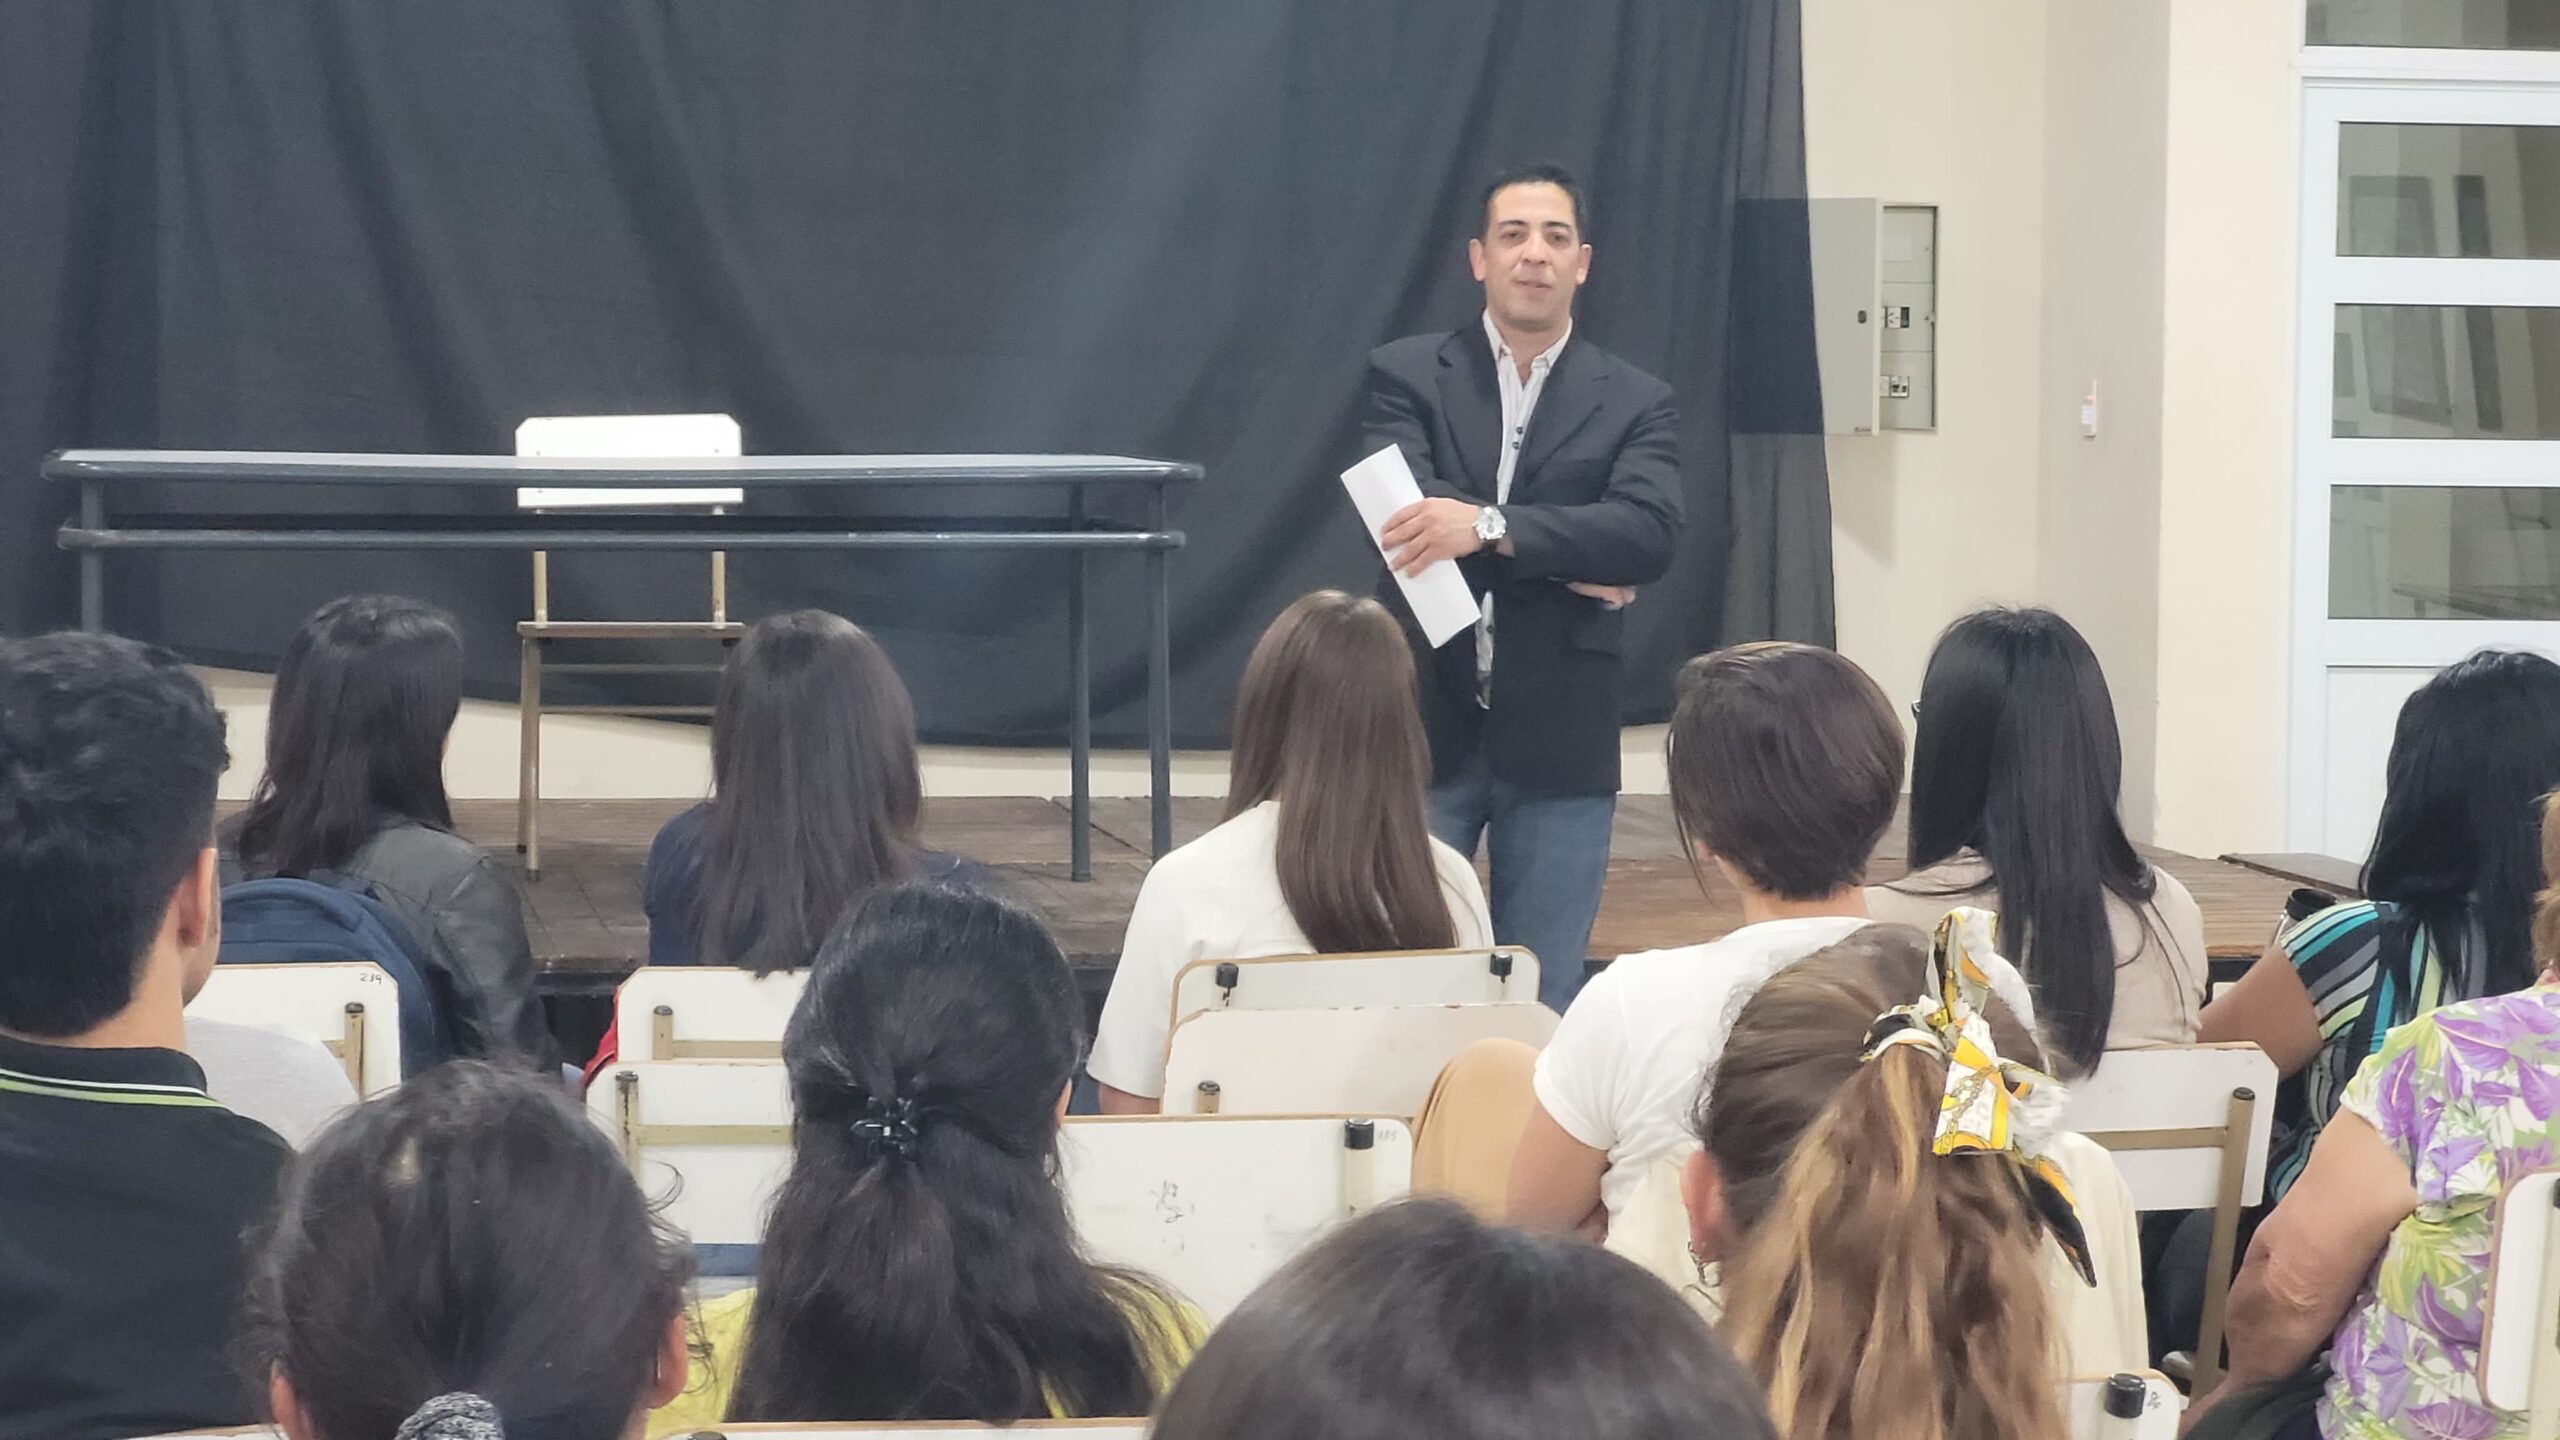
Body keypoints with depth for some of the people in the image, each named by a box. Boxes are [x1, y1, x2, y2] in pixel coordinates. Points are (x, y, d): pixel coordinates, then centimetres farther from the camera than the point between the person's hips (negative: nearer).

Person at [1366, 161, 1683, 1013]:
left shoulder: (1635, 404, 4)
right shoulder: (1405, 376, 4)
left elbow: (1650, 533, -14)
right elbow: (1403, 512, -13)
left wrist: (1488, 527, -25)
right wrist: (1568, 566, -16)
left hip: (1557, 747, 1)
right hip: (1421, 731, 0)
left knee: (1542, 999, 6)